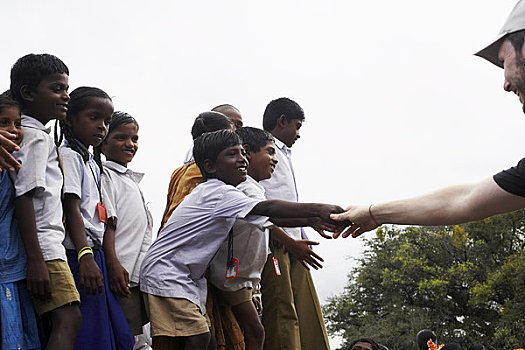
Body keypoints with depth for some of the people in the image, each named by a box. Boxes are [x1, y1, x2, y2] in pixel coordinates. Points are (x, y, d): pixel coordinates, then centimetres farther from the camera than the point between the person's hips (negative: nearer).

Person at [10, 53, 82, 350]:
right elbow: (25, 197, -16)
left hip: (42, 246, 9)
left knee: (55, 324, 6)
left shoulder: (25, 133, 21)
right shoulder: (37, 137, -6)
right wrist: (36, 260, -22)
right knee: (69, 319, -17)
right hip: (44, 246, -9)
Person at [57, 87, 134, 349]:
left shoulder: (93, 162, 22)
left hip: (95, 254, 10)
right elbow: (71, 210, -16)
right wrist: (86, 257, -25)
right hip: (78, 255, -10)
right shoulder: (69, 155, -6)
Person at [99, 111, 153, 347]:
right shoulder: (105, 175, -2)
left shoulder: (131, 181, 26)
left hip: (140, 274, 9)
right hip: (121, 274, -9)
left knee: (134, 337, 6)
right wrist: (113, 263, -23)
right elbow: (106, 223, -13)